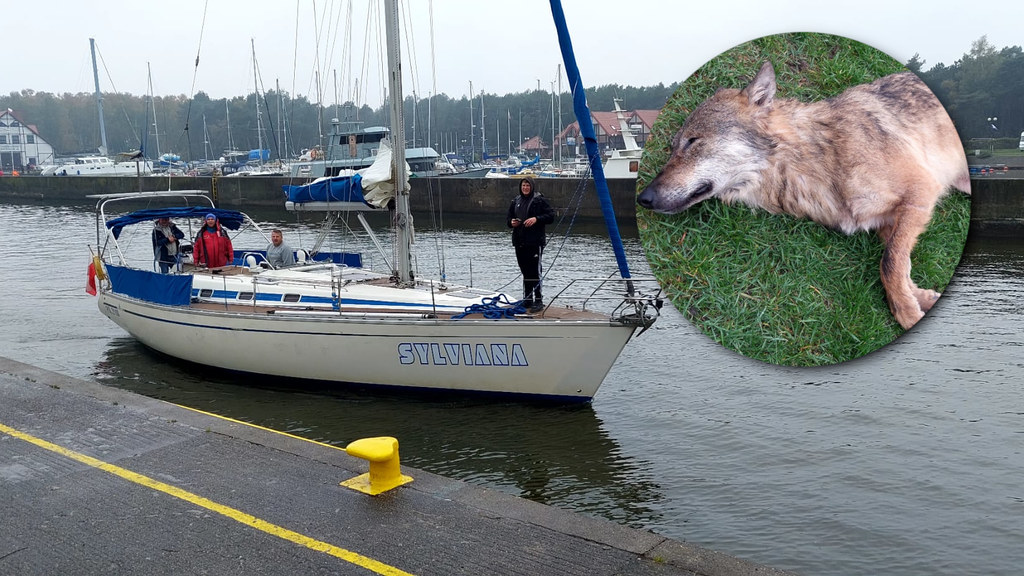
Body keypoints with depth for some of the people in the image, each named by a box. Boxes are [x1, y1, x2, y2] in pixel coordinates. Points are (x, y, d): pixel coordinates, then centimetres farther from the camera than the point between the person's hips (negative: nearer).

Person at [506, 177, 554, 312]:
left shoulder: (539, 200, -1)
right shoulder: (516, 202, 16)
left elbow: (551, 216, -5)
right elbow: (508, 217, 23)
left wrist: (536, 219, -19)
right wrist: (511, 222, 0)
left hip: (535, 242, -6)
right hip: (519, 242, 6)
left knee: (535, 271, -8)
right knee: (525, 272, 11)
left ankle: (538, 301, -3)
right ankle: (527, 299, 18)